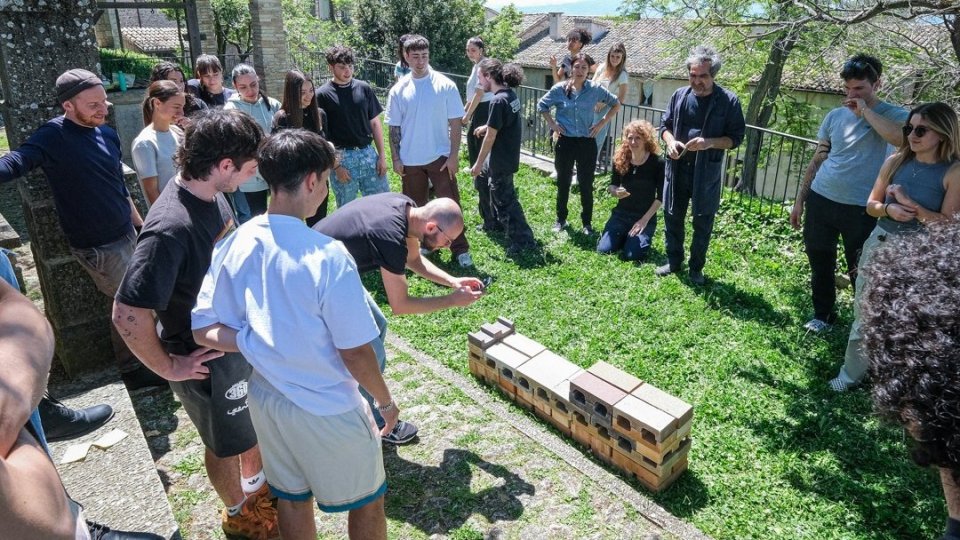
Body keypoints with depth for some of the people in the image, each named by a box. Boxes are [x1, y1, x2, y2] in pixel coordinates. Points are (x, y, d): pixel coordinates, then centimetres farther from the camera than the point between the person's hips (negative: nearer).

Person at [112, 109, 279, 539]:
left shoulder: (211, 194, -8)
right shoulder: (171, 229, -35)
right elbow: (128, 314, -33)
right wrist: (169, 367, -20)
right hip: (209, 359, -7)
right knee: (227, 444, 18)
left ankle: (256, 483, 55)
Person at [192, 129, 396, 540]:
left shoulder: (233, 246, -10)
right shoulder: (327, 256, -28)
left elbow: (204, 331, -5)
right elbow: (356, 356, -21)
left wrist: (263, 343, -6)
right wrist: (386, 402, -6)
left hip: (266, 399, 6)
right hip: (328, 410, -5)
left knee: (292, 499, 27)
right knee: (366, 501, 20)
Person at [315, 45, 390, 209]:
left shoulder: (364, 88, 4)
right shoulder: (322, 95, -6)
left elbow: (375, 123, 9)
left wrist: (382, 156, 3)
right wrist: (335, 165, -10)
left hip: (369, 154, 3)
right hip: (342, 158, -3)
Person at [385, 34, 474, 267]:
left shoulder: (445, 85, -6)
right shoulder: (398, 90, 0)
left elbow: (455, 123, -5)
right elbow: (394, 127, 4)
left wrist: (454, 154, -10)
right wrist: (396, 158, 0)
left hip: (440, 157, -2)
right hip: (410, 160, 3)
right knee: (416, 205, 14)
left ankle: (461, 249, 9)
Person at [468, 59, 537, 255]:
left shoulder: (498, 101, -24)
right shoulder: (510, 93, 3)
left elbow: (490, 137, -20)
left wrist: (478, 164, -13)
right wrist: (486, 127, 29)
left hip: (501, 160, -10)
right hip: (502, 155, 10)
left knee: (503, 199, -1)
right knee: (482, 180, 27)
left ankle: (523, 240, 6)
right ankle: (493, 223, 39)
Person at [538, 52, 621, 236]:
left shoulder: (595, 89, -4)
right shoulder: (559, 89, -4)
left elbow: (616, 104, 8)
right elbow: (541, 105, 11)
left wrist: (602, 123, 0)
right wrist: (552, 124, 0)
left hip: (587, 143, 0)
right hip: (565, 142, 1)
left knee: (586, 185, 6)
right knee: (563, 183, 11)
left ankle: (587, 222, 20)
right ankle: (561, 219, 27)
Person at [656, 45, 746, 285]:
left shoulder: (728, 101, -8)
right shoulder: (679, 95, 2)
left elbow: (736, 137, -6)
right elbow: (665, 125, 11)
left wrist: (710, 142, -23)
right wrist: (670, 141, -11)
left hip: (706, 173, -3)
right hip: (677, 169, 3)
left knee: (702, 223, 8)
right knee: (673, 217, 13)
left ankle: (696, 268, 24)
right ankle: (673, 262, 31)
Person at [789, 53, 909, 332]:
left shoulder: (894, 115, -5)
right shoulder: (835, 116, 7)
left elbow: (902, 138, -30)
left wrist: (865, 110, -20)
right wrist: (800, 200, 11)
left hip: (861, 210, -4)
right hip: (820, 201, 4)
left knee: (861, 271, 4)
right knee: (820, 264, 14)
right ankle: (823, 315, 31)